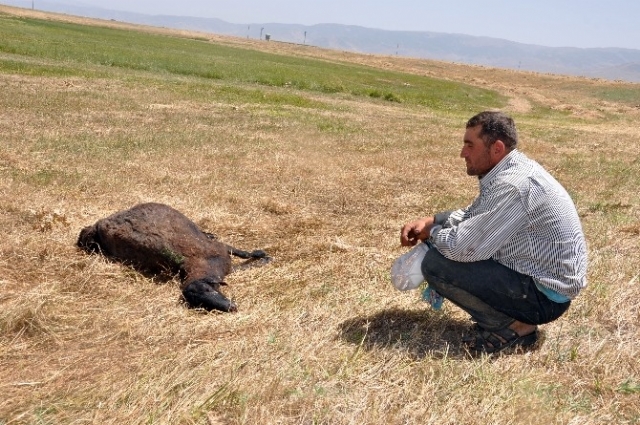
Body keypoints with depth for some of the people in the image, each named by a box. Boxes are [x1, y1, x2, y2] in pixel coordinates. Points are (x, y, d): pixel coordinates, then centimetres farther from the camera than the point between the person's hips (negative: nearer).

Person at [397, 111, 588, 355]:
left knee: (435, 264, -18)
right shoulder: (509, 171, 5)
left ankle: (514, 327, -4)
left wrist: (432, 233, -7)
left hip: (546, 294, -10)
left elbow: (463, 248, -29)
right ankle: (513, 316, 13)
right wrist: (430, 221, 2)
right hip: (538, 275, 10)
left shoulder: (513, 185, -26)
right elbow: (472, 215, 19)